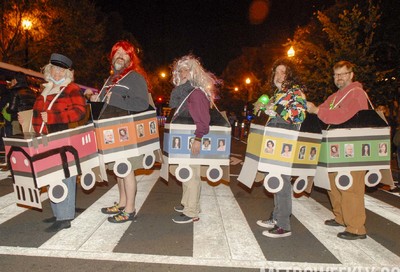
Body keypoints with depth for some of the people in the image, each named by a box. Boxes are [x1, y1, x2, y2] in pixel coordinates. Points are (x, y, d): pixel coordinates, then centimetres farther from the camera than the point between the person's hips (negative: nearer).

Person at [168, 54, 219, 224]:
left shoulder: (197, 92, -15)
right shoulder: (184, 90, 16)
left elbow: (202, 118, -23)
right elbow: (173, 105, 10)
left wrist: (198, 138, -28)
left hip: (192, 139, -10)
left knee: (191, 174, -5)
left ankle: (191, 212, 5)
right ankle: (187, 203, 34)